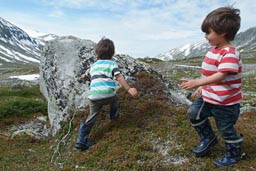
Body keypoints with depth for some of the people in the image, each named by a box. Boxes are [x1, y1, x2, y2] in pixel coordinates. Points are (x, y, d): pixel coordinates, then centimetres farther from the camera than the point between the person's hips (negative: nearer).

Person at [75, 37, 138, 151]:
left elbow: (88, 73, 44)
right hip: (108, 94, -3)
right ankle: (114, 115, 51)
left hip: (93, 97, 4)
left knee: (92, 117, 13)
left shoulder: (94, 65, 23)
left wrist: (84, 75, 67)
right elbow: (119, 77, -7)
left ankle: (81, 141, 11)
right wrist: (129, 89, -11)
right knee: (114, 99, 31)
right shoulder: (112, 64, 7)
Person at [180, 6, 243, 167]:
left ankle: (233, 156, 35)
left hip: (225, 102, -8)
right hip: (209, 97, 9)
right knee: (194, 112, 9)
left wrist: (198, 82, -41)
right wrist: (202, 87, 17)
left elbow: (220, 76, -34)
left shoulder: (230, 53, -24)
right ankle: (208, 138, 29)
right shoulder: (214, 50, 5)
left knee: (226, 130, 8)